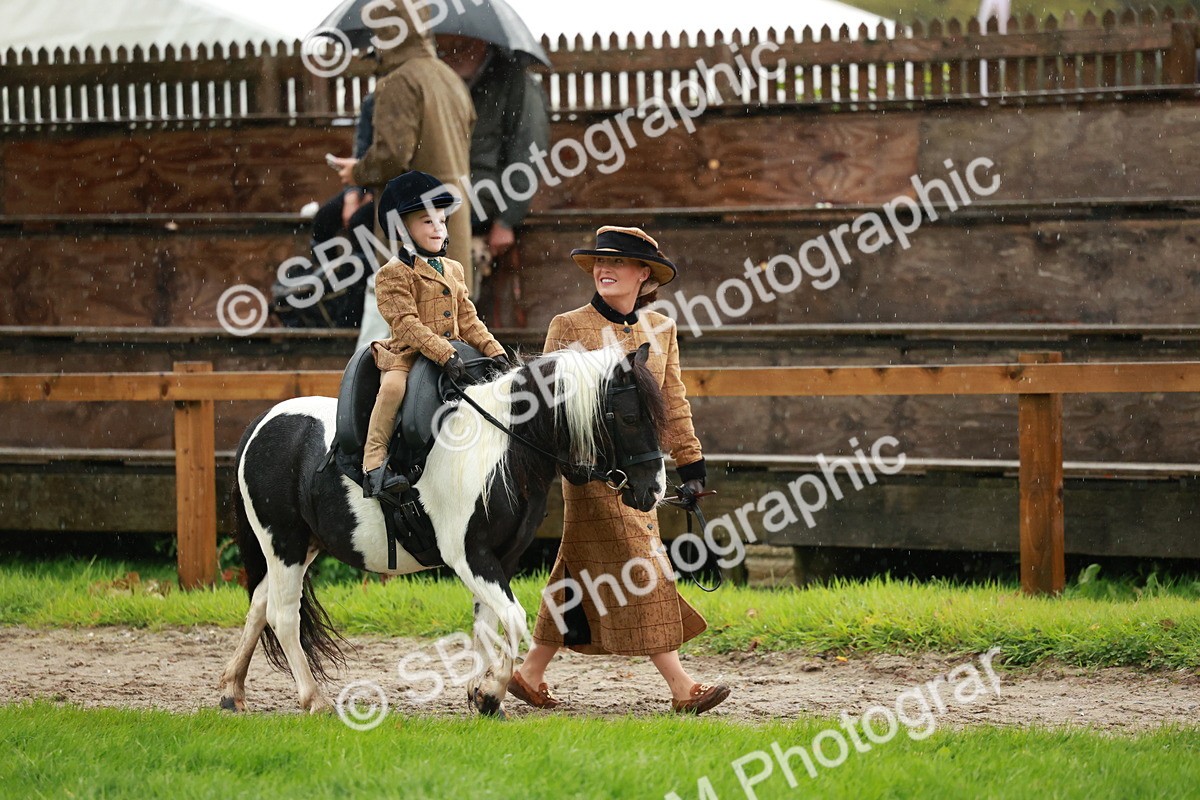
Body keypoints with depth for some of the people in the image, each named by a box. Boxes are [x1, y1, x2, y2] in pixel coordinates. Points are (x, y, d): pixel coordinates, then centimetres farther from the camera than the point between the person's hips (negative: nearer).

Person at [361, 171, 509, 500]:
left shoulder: (453, 270, 17)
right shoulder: (394, 274, -7)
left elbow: (468, 320, 17)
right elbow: (406, 324, -17)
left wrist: (494, 350, 2)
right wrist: (444, 354, -26)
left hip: (449, 355, 7)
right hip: (406, 355, -7)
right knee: (393, 385, -34)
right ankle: (374, 466, -33)